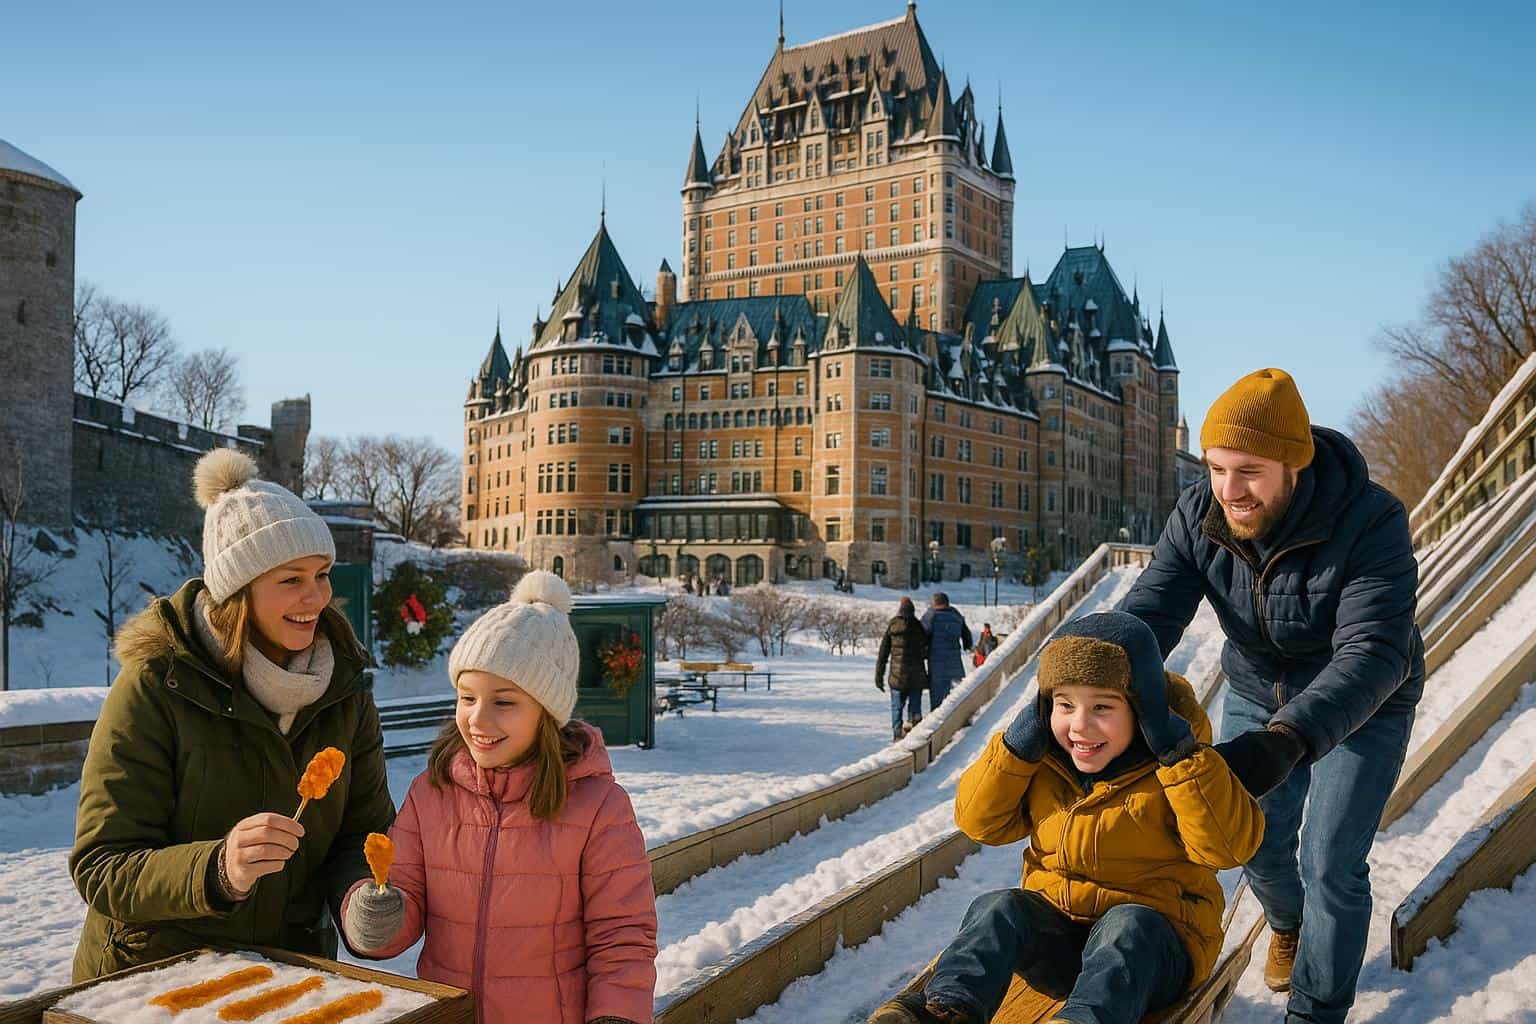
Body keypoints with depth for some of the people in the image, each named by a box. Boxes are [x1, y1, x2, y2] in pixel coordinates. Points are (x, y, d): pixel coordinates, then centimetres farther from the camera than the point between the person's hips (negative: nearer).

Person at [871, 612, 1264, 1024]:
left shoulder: (1177, 768, -7)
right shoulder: (1043, 765, 5)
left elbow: (1232, 845, -20)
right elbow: (979, 821, 6)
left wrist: (1182, 752, -25)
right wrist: (1015, 747, -7)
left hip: (1154, 948, -4)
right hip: (1056, 936, 4)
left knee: (1127, 926, -36)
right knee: (1001, 909, -23)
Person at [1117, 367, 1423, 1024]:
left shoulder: (1371, 523, -34)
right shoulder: (1198, 517, -22)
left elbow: (1372, 654, -44)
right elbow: (1146, 616, -30)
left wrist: (1287, 741, -60)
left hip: (1363, 706, -3)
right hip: (1258, 694, 4)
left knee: (1330, 866, -8)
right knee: (1257, 846, 12)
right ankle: (1288, 923, 47)